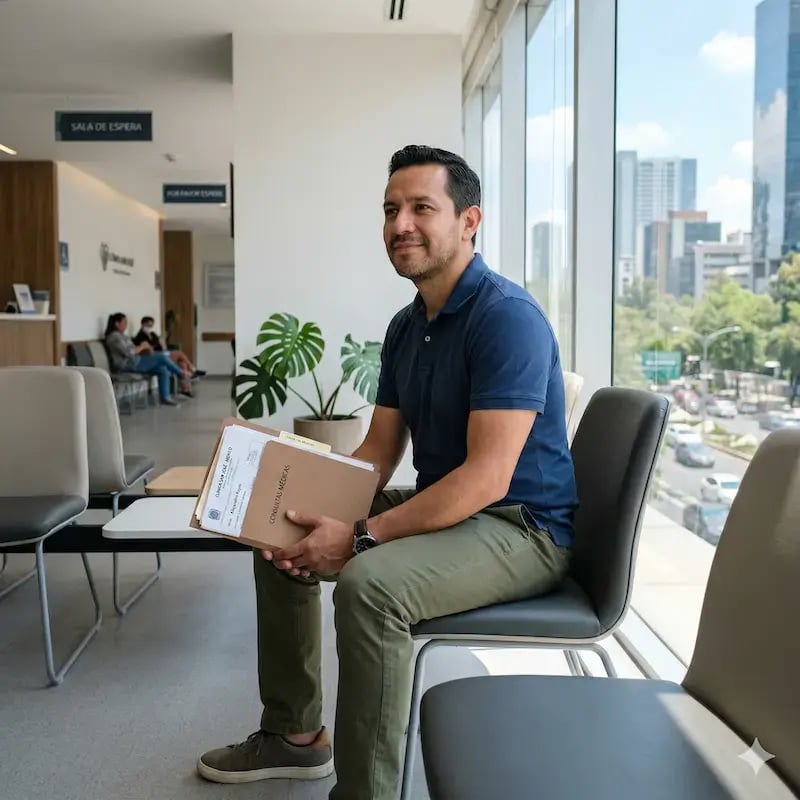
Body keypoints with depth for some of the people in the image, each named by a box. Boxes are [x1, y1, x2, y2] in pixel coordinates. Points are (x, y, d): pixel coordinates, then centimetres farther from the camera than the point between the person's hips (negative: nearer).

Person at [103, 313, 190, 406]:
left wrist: (146, 349, 3)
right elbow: (128, 353, -22)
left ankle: (165, 398, -11)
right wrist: (142, 346, -7)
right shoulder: (114, 337, -11)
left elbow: (132, 350, 21)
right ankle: (182, 376, -2)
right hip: (128, 365, -10)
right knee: (162, 357, -17)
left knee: (163, 369, -9)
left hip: (134, 363, 10)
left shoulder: (122, 336, 22)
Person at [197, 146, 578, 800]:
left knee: (370, 583, -35)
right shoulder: (405, 327, 8)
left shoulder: (507, 316, -21)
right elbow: (378, 451, 10)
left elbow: (487, 477, -28)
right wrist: (315, 509, -9)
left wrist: (360, 535, -28)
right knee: (282, 541, 11)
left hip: (523, 528, -9)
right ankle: (295, 734, 23)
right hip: (441, 507, 10)